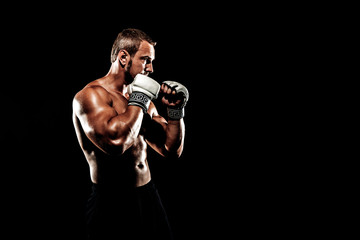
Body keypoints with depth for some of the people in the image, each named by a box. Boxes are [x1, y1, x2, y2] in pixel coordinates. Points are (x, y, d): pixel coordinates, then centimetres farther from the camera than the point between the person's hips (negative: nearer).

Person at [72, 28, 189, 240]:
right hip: (113, 204, -7)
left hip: (149, 197, 7)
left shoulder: (141, 96, 13)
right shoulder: (91, 95, -10)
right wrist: (139, 100, -17)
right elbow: (115, 140, -30)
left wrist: (175, 110, 1)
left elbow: (172, 150, 14)